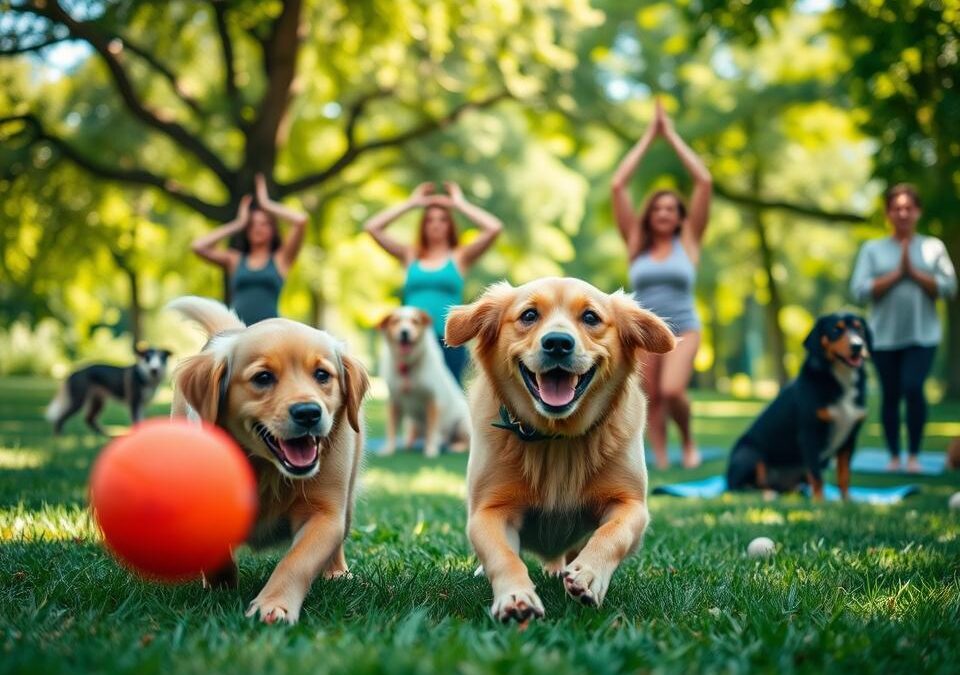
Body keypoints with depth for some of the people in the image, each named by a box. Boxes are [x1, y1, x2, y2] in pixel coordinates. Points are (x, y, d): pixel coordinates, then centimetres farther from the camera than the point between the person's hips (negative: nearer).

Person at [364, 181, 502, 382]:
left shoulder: (460, 257, 8)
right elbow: (371, 227, 9)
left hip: (448, 341, -2)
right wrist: (411, 203, 11)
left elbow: (494, 228, -5)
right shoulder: (410, 256, 13)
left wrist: (460, 203, 6)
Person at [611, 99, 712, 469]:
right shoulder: (636, 243, 5)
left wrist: (672, 136, 1)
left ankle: (688, 439, 5)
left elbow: (705, 182, -4)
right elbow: (618, 185, 0)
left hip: (683, 329, -2)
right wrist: (648, 137, 3)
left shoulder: (688, 241, 2)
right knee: (652, 400, -1)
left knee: (672, 391, -21)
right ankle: (661, 461, 8)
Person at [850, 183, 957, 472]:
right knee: (890, 395, 4)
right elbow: (860, 290, -5)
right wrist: (896, 274, -11)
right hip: (884, 336, 1)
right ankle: (894, 456, 17)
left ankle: (914, 455, 0)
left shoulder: (933, 247, 7)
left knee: (913, 388, -15)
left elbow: (949, 287, -1)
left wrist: (915, 272, -10)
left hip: (922, 335, -1)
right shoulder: (872, 249, 5)